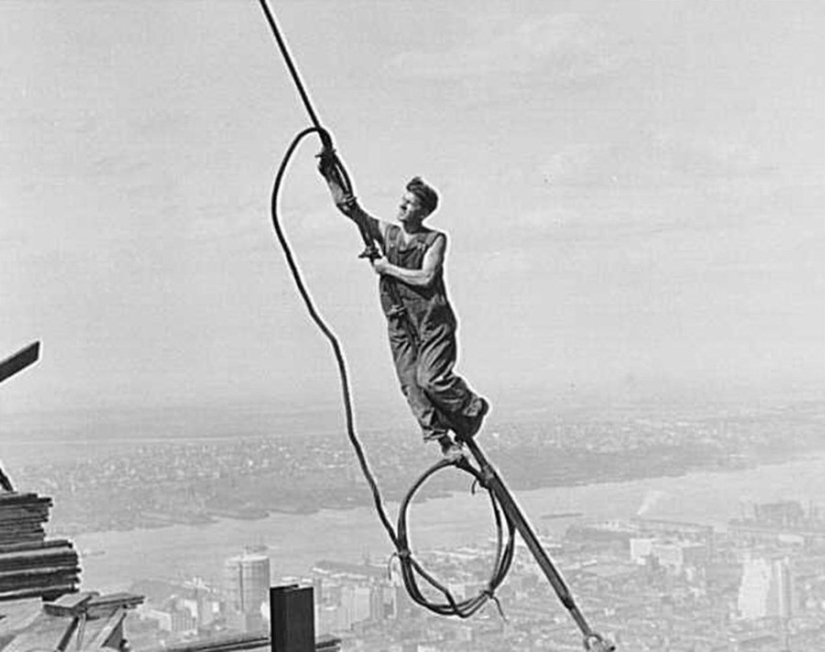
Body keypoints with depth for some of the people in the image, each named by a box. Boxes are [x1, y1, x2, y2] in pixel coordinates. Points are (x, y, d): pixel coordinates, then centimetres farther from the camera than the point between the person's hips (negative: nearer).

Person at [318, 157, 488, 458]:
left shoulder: (435, 240, -2)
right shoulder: (386, 233, 9)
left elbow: (425, 277, -15)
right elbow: (346, 206, 2)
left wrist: (388, 268, -10)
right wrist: (331, 174, -9)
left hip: (433, 321, -4)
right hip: (400, 323, 4)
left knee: (432, 379, -16)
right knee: (411, 385, -4)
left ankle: (472, 408, 11)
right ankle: (442, 439, 4)